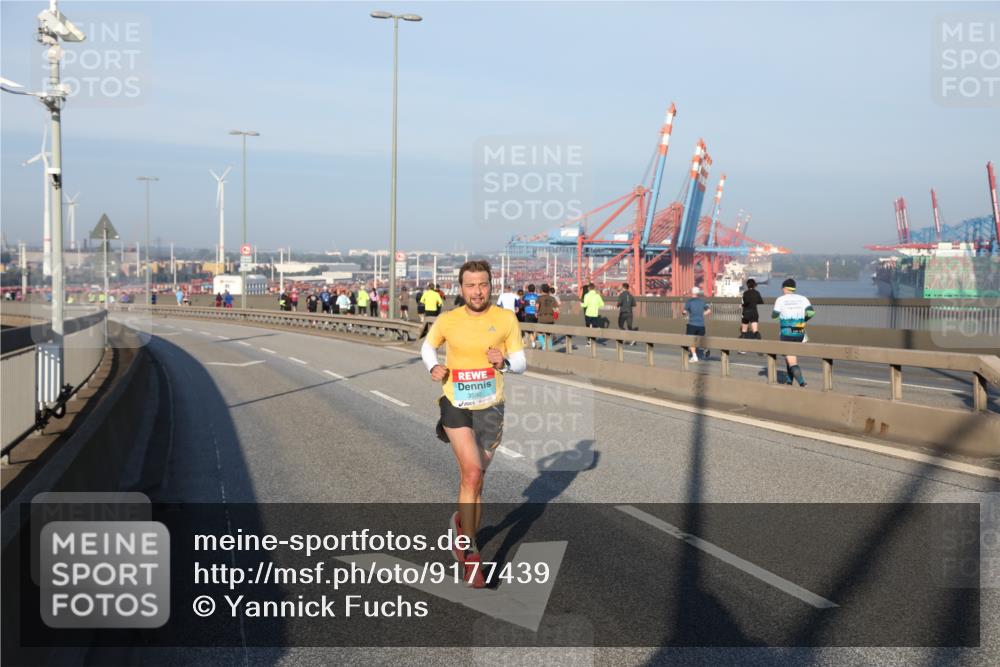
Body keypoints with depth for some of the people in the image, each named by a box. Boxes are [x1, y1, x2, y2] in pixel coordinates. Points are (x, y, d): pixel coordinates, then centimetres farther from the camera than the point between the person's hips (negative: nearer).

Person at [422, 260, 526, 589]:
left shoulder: (506, 319, -5)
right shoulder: (447, 321, -4)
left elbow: (521, 362, 1)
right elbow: (427, 346, 15)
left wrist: (504, 362, -21)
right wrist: (433, 368, -6)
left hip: (490, 408, 2)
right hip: (455, 405, -2)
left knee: (475, 479, 13)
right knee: (472, 472, -19)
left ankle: (462, 526, 41)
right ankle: (470, 553, -10)